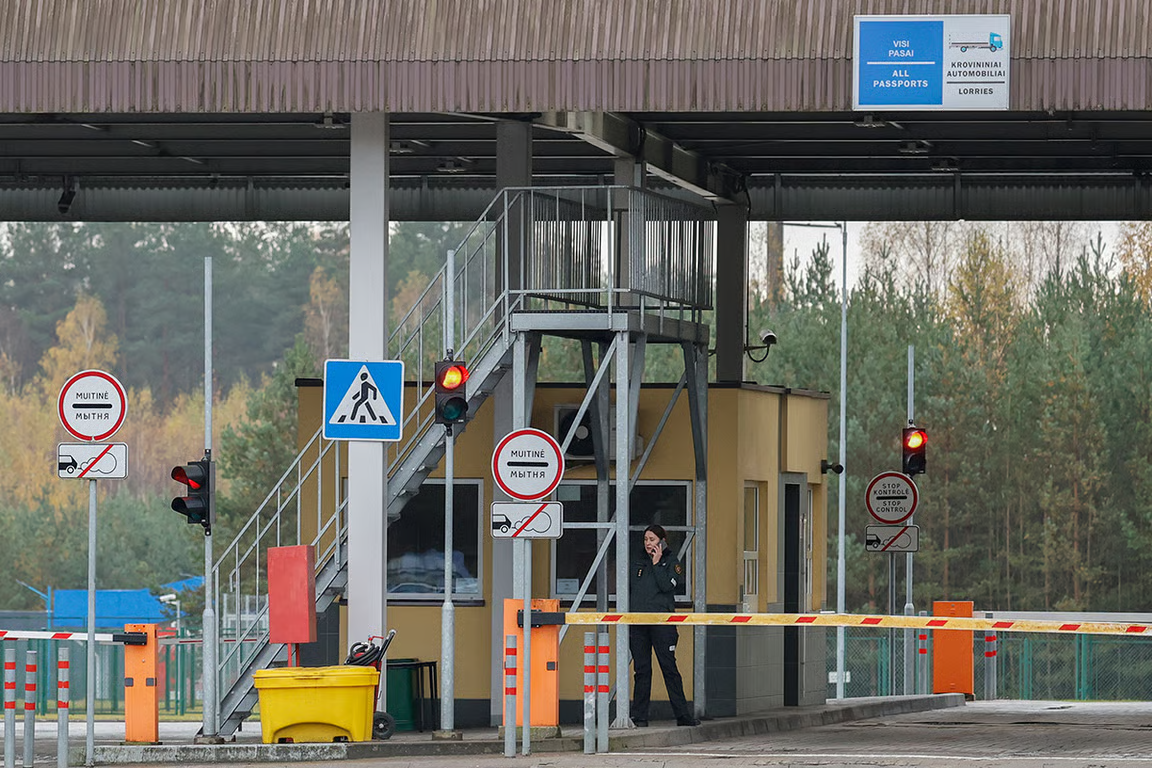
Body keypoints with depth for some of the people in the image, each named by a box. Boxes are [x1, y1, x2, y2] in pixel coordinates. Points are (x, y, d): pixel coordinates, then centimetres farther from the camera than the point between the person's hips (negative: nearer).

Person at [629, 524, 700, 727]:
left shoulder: (671, 562, 4)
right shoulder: (637, 563, 17)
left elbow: (667, 585, -11)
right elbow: (629, 589, 17)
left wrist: (657, 563, -7)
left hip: (661, 622, -4)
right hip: (637, 622, 4)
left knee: (669, 668, -5)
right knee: (641, 669, 3)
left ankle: (682, 715, -1)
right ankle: (639, 716, 4)